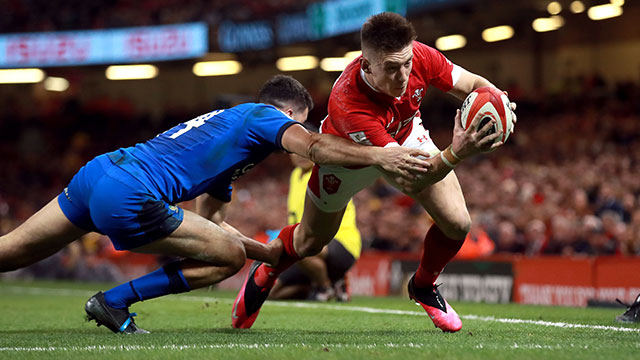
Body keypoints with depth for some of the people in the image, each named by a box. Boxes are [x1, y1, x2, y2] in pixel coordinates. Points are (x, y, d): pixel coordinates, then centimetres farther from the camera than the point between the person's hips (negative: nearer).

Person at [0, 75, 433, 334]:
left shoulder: (225, 126, 31)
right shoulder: (263, 115, 5)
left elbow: (212, 223, 34)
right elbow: (315, 146, -16)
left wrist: (271, 253, 36)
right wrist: (380, 156, -18)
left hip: (96, 172, 9)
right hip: (126, 198, -9)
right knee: (231, 257, 2)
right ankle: (113, 302, 1)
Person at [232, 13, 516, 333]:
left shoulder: (420, 57, -35)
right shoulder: (346, 104, -48)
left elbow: (474, 85, -16)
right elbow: (407, 181, -50)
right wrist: (455, 154, -67)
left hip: (406, 138, 4)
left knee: (457, 223, -11)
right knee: (311, 241, 14)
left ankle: (423, 286, 21)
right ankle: (264, 275, 49)